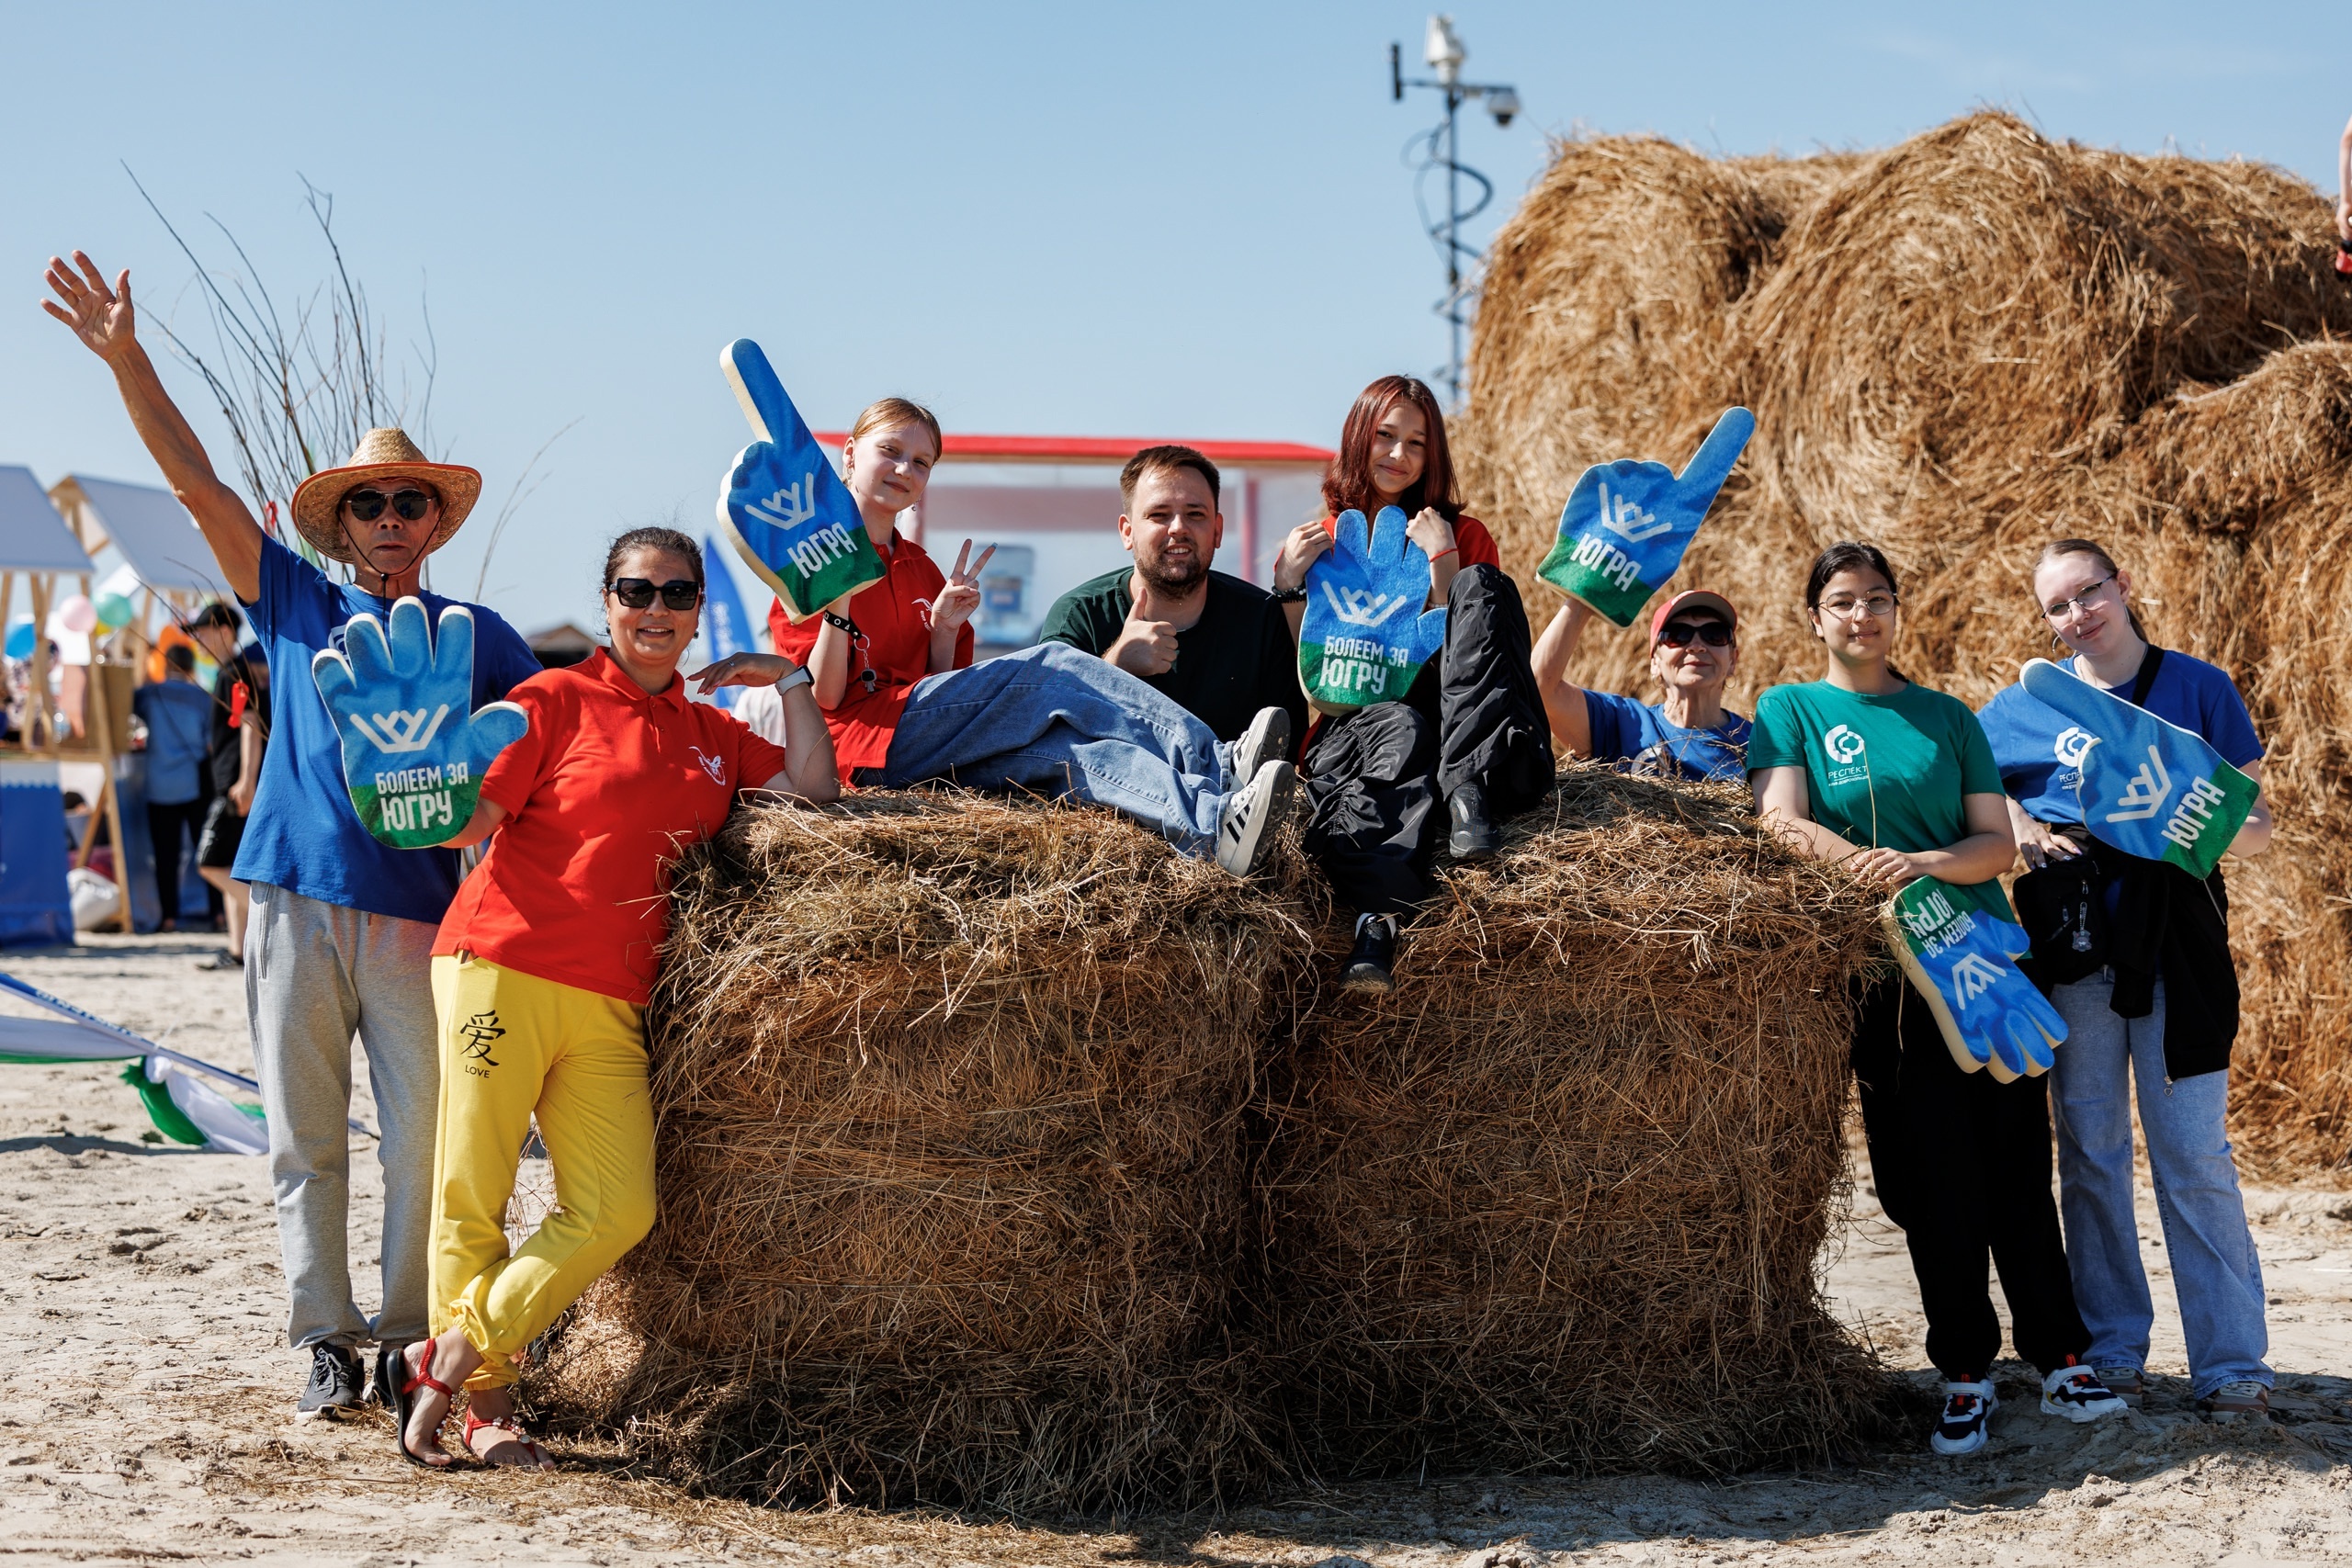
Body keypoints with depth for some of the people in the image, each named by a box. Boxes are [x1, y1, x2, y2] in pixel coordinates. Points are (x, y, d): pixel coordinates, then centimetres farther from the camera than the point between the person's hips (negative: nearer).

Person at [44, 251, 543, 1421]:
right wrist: (124, 358, 0)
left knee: (425, 1143, -3)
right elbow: (197, 484, 6)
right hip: (296, 899, 1)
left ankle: (410, 1340, 8)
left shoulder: (478, 638, 13)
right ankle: (327, 1341, 11)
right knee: (305, 1140, 4)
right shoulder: (296, 607, 12)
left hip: (421, 914, 0)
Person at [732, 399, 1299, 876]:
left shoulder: (918, 568, 23)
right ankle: (1211, 768, -37)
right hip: (869, 747, -7)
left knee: (1077, 754, -25)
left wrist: (944, 630, -1)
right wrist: (838, 600, -21)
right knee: (1051, 668, -24)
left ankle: (1217, 829, -50)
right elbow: (826, 696, -8)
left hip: (923, 746, 7)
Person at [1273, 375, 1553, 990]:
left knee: (1482, 585, -23)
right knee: (1400, 729, -39)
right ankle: (1380, 913, -66)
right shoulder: (1314, 544, 18)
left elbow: (1464, 647, 2)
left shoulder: (1461, 536, 18)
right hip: (1350, 728, -1)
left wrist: (1442, 562, -7)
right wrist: (1289, 586, 0)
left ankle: (1467, 793, -41)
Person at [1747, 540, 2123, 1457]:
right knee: (1933, 1178, -2)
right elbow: (1782, 823, -6)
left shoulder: (1946, 717, 15)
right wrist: (1870, 870, -23)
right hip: (1881, 972, -2)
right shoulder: (1791, 710, 9)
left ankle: (2060, 1357, 4)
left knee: (2017, 1162, -2)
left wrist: (1923, 864, -14)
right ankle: (1964, 1371, 7)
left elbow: (1998, 841, 7)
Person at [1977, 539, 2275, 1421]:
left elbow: (2257, 832, 5)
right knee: (2089, 1152, 8)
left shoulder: (2198, 689, 4)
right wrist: (2018, 827, 1)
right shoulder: (2026, 706, 8)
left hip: (2174, 941, -2)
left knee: (2195, 1156, -4)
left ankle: (2232, 1363, 0)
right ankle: (2109, 1349, 17)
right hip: (2071, 946, 2)